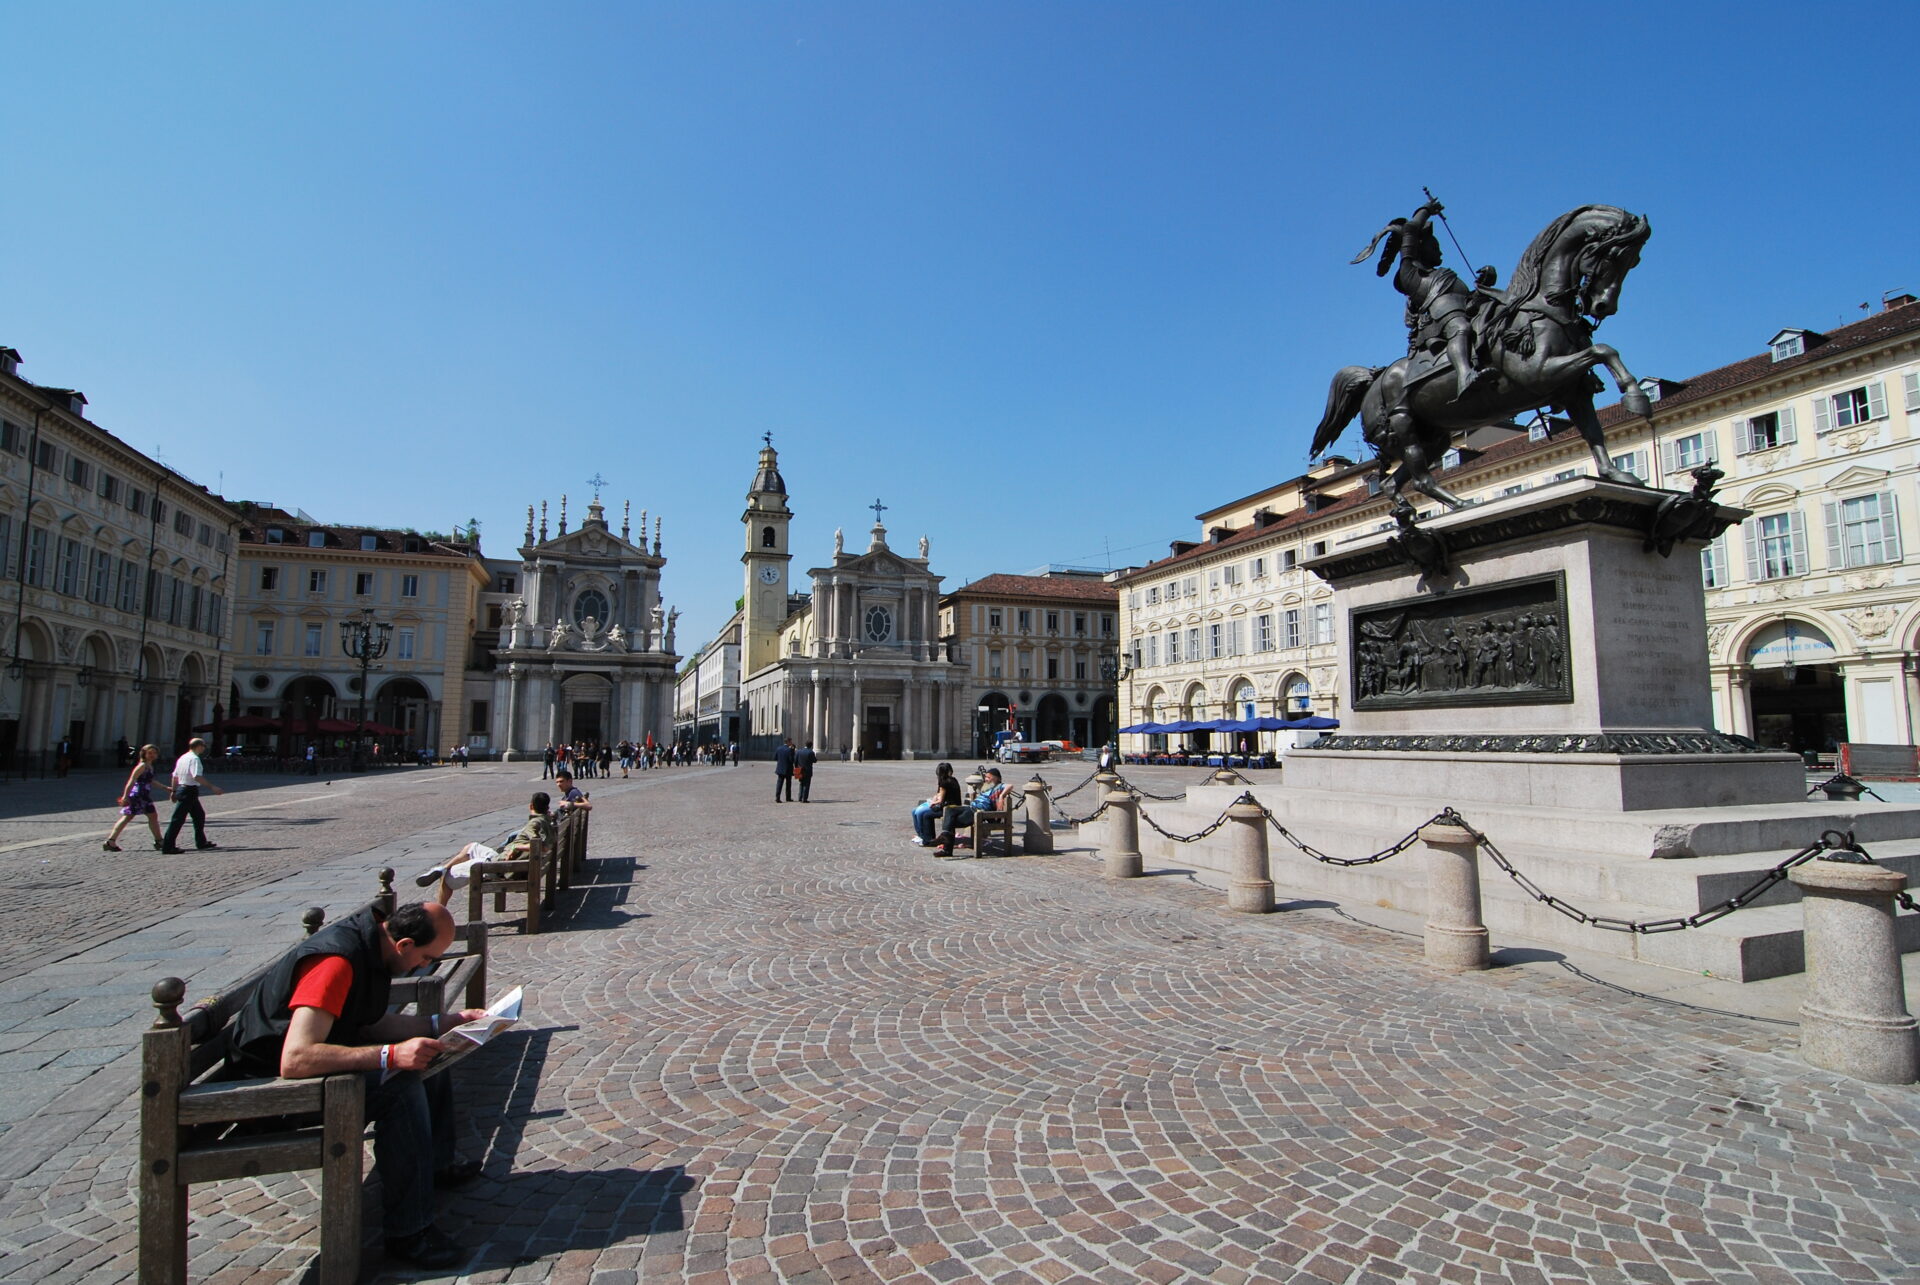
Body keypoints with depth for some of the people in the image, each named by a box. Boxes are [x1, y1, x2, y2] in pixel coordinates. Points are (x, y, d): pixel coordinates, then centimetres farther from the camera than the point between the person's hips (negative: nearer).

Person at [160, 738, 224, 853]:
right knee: (178, 819, -6)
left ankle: (201, 843, 23)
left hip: (181, 789, 10)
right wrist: (212, 787, -26)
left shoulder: (182, 758, 13)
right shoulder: (194, 758, -16)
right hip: (189, 791, -10)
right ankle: (168, 846, -3)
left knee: (199, 815, 17)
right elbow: (197, 777, -26)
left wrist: (174, 791, 24)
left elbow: (175, 776, 18)